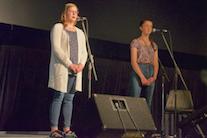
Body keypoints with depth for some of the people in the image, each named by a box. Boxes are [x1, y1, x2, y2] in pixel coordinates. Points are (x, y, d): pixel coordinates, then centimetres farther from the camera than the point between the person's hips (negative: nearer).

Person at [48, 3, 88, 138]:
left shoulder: (80, 32, 21)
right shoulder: (58, 27, 2)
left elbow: (84, 52, 18)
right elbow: (56, 48, -9)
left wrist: (81, 64, -3)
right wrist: (69, 64, -15)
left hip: (75, 71, 6)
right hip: (61, 68, -5)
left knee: (69, 99, 5)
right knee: (58, 98, -8)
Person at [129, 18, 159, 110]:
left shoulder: (154, 45, 18)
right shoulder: (135, 42, 3)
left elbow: (156, 63, 13)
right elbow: (133, 62, -7)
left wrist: (154, 77, -5)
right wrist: (142, 77, -15)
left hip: (150, 75, 5)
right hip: (137, 73, -5)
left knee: (147, 105, 2)